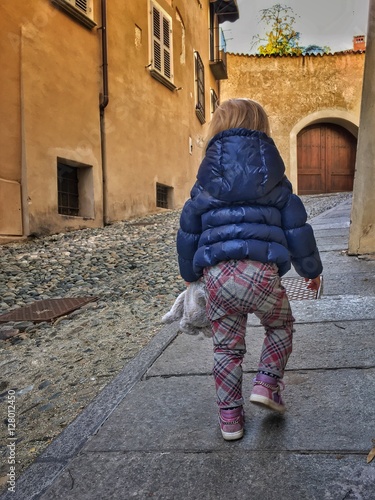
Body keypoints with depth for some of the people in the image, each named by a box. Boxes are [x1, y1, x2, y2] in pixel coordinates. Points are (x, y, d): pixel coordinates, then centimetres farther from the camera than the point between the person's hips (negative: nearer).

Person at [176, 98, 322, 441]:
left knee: (226, 347, 17)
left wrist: (190, 274, 31)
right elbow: (296, 229, 11)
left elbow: (188, 233, 17)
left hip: (216, 275, 2)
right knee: (281, 326, 27)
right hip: (261, 271, -1)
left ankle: (230, 418, 23)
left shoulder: (205, 184, 13)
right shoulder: (275, 181, 9)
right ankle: (267, 384, 15)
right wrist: (311, 270, 24)